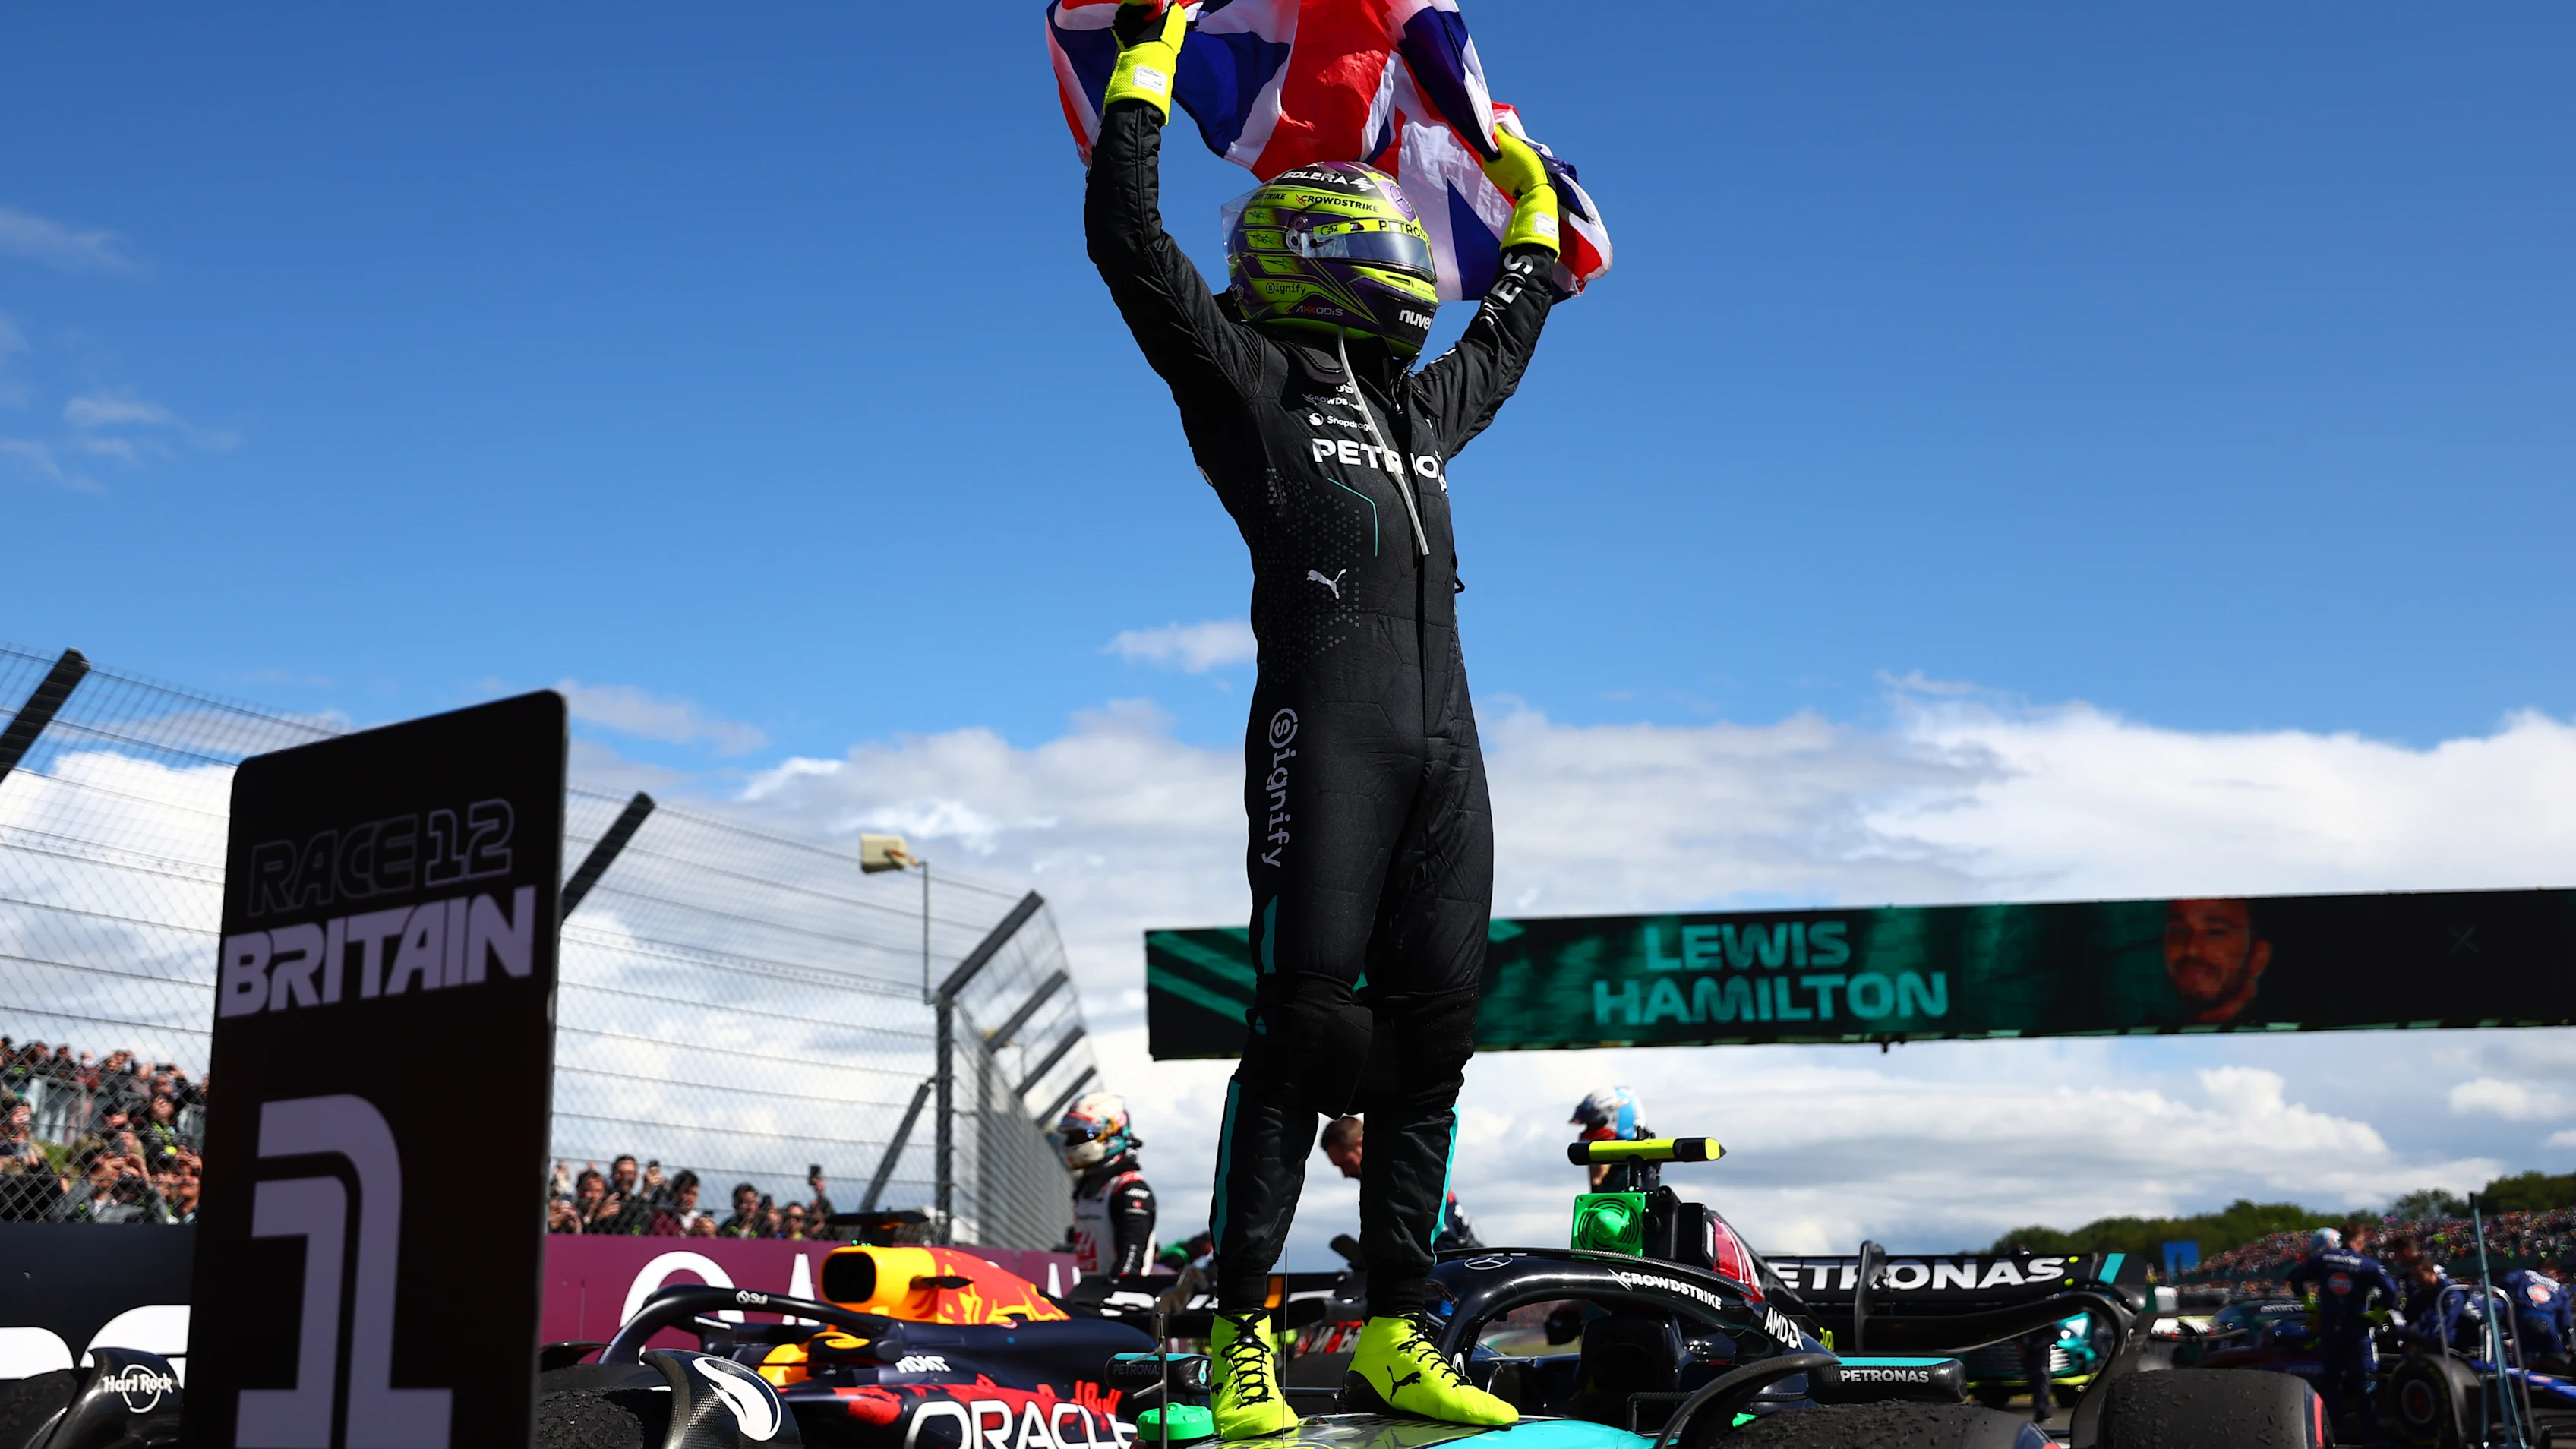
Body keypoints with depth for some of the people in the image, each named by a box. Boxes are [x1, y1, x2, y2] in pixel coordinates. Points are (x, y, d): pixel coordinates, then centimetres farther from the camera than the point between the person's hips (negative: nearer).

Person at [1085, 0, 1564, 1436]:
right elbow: (1130, 240, 0)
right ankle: (1242, 1333, -5)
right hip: (1325, 724, -7)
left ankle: (1398, 1332, 8)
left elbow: (1511, 331, 47)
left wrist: (1535, 205, 53)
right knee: (1308, 1016, -13)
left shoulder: (1424, 406, 28)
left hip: (1446, 737, 7)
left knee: (1433, 1027, 2)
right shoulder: (1248, 376, 9)